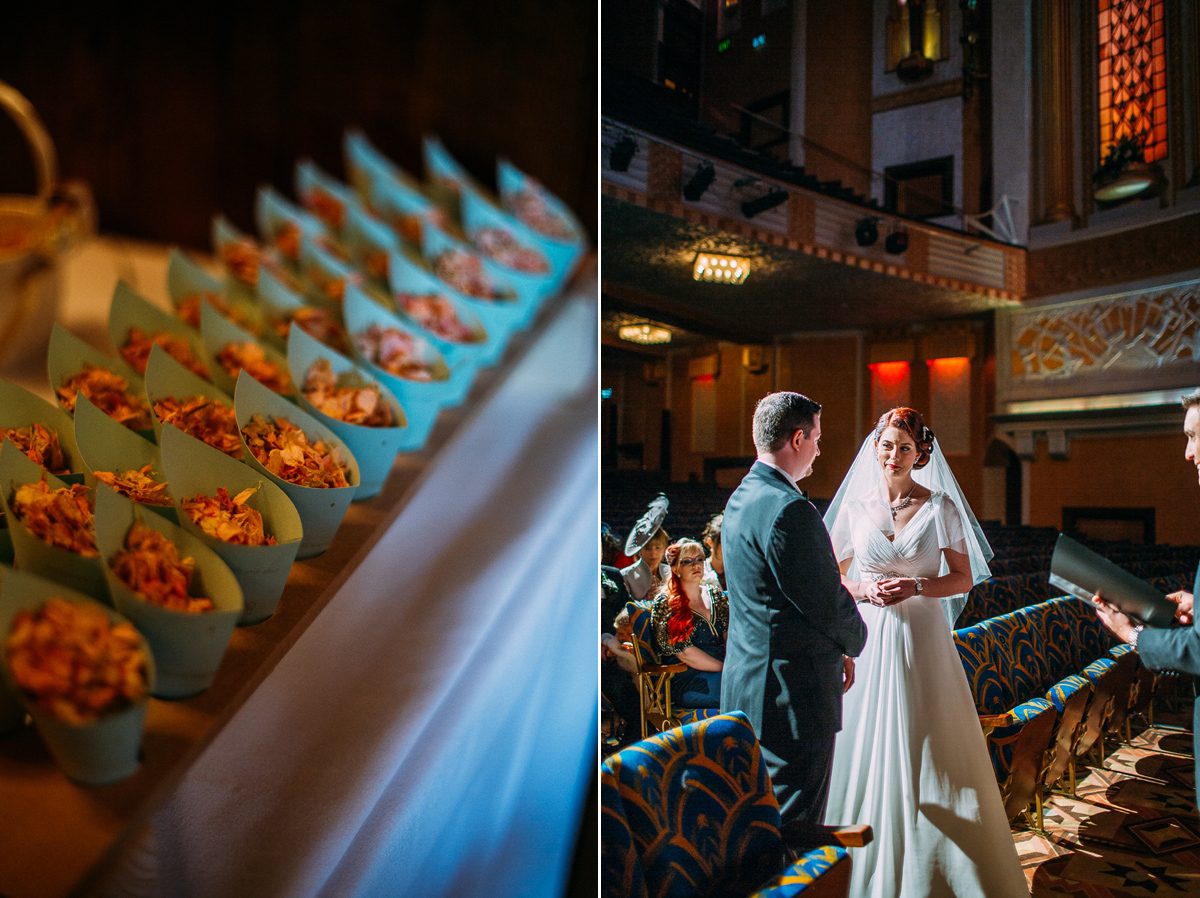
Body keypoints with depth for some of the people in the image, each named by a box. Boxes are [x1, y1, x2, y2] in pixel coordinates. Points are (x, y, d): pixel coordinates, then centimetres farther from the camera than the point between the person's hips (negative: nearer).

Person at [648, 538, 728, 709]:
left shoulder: (715, 594, 17)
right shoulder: (664, 604, -2)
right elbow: (685, 653, -10)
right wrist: (725, 668, -13)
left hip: (725, 666, 6)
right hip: (685, 681, -6)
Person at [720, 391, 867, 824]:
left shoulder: (740, 498, 10)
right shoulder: (789, 509, -22)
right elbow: (826, 600, -18)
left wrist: (837, 648, 15)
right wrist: (853, 640, 4)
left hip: (747, 687, 10)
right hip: (793, 694, -10)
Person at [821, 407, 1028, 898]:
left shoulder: (940, 506, -1)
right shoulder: (855, 505, 2)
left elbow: (964, 579, 1)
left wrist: (914, 587, -14)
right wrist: (866, 591, -10)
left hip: (923, 639, -1)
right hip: (869, 640, 1)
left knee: (927, 748, 3)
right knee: (867, 746, 7)